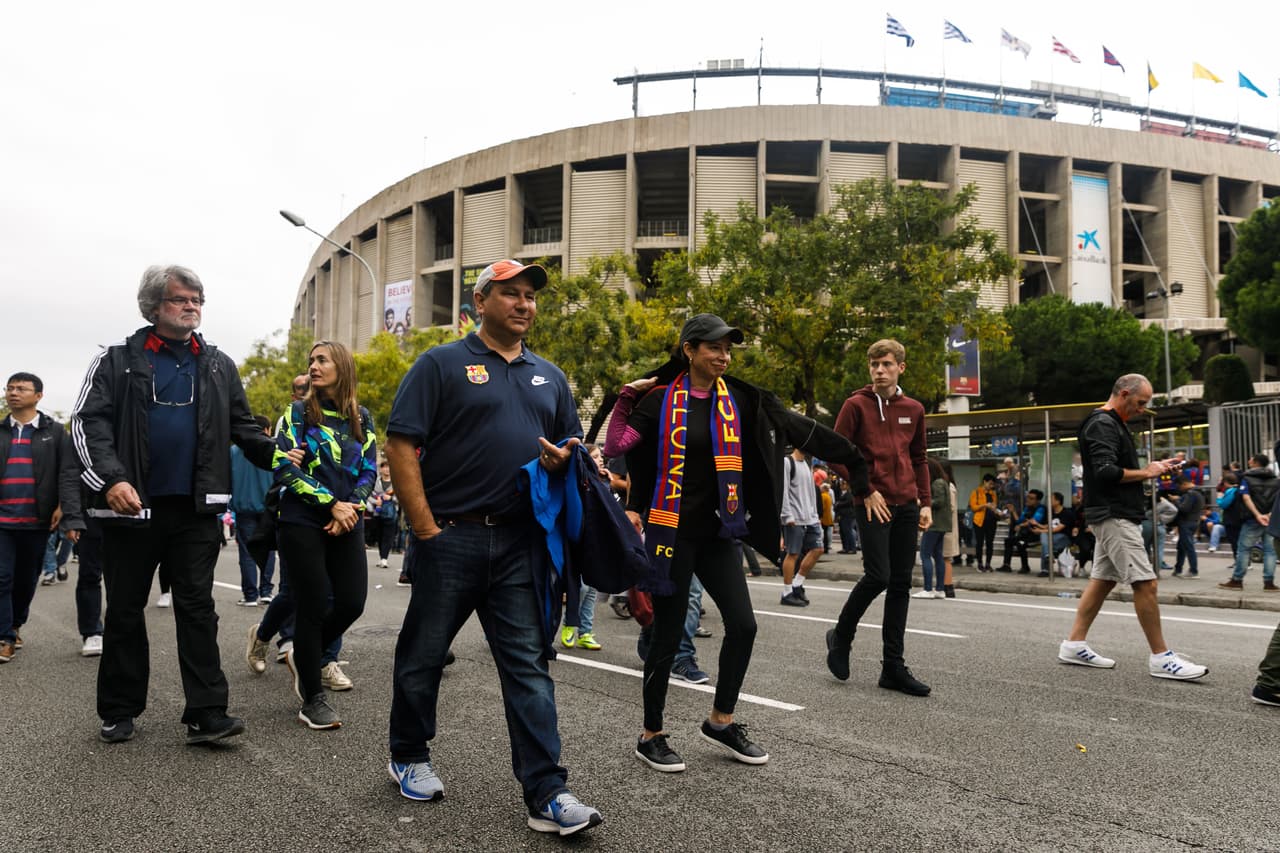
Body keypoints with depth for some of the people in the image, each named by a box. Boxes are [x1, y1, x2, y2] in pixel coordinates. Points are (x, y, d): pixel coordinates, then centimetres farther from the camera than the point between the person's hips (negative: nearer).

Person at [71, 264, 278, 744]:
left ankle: (206, 715, 0)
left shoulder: (219, 366, 12)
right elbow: (88, 423, -4)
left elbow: (242, 427, 16)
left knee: (198, 608, 0)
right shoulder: (117, 361, 3)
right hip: (132, 506, -1)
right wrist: (111, 479, -18)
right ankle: (119, 712, 22)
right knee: (125, 610, 9)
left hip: (196, 509, 2)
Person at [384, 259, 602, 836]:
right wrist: (426, 529, -13)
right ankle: (409, 758, 32)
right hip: (451, 535, -3)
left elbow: (572, 442, 24)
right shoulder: (442, 365, -1)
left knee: (529, 664, 1)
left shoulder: (548, 377, 16)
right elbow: (400, 446, -7)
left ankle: (546, 793, 3)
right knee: (424, 654, 10)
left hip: (521, 543, 4)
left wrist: (565, 458, -2)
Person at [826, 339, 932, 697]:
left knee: (901, 583, 5)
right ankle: (841, 637, 13)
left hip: (906, 505, 5)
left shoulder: (913, 409, 11)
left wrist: (926, 502, 11)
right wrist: (865, 490, -10)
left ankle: (893, 666, 12)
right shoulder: (856, 405, -3)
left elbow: (919, 459, 18)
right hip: (873, 504, -5)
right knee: (878, 576, -13)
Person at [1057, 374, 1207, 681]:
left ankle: (1074, 644, 14)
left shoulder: (1112, 424, 20)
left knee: (1102, 580, 11)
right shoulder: (1102, 424, -14)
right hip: (1114, 516, -11)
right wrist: (1146, 473, -12)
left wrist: (1152, 469, 10)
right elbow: (1106, 472, -24)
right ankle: (1161, 658, -5)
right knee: (1145, 582, -10)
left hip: (1114, 517, 11)